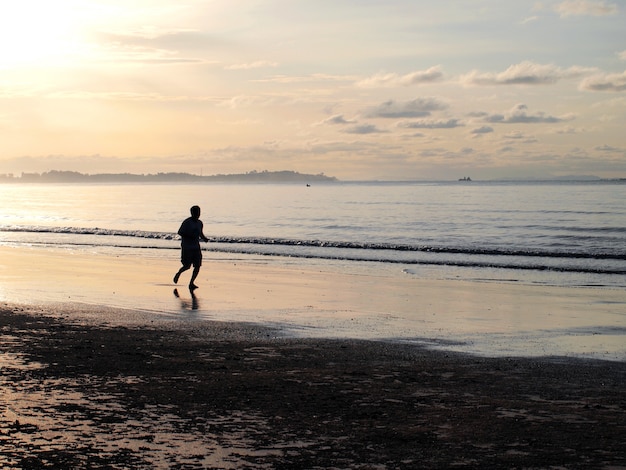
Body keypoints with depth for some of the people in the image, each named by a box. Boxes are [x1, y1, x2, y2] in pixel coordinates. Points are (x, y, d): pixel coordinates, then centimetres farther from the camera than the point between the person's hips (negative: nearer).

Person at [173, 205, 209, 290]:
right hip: (186, 247, -6)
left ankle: (191, 283, 3)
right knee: (187, 266, -8)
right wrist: (189, 235, -21)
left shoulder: (200, 223, 10)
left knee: (197, 266, -5)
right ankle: (178, 274, 23)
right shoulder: (187, 222, -9)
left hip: (196, 247, 6)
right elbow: (180, 232, -9)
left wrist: (204, 238, 2)